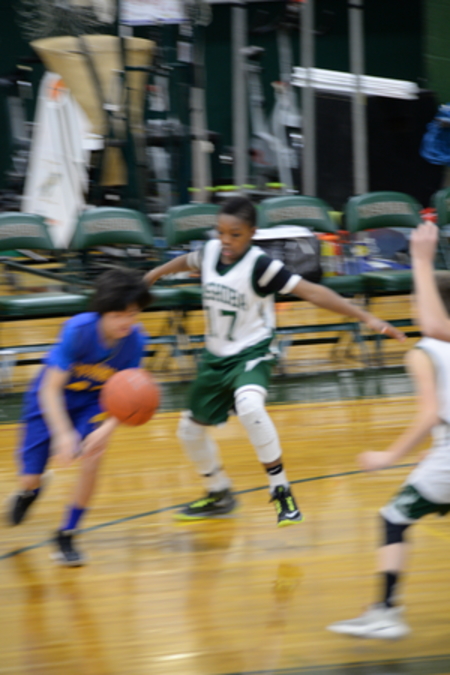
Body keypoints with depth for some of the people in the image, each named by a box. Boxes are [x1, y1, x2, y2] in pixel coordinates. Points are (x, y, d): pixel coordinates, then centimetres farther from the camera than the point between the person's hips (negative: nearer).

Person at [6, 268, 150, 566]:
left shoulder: (135, 341, -24)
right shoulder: (78, 330, -33)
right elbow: (50, 389, -33)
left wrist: (107, 427, -39)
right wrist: (63, 434, -47)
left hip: (91, 401, 2)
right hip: (50, 401, -2)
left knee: (93, 456, -26)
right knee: (30, 480, -1)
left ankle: (66, 537, -7)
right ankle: (29, 490, 43)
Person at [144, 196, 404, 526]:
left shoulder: (260, 265, -21)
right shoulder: (211, 251, -5)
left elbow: (311, 291, -26)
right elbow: (188, 261, 21)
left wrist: (365, 317, -31)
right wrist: (157, 273, 37)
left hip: (251, 353, -7)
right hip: (216, 356, 7)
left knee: (249, 406, -37)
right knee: (191, 428, 16)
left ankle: (281, 490, -24)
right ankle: (219, 495, 41)